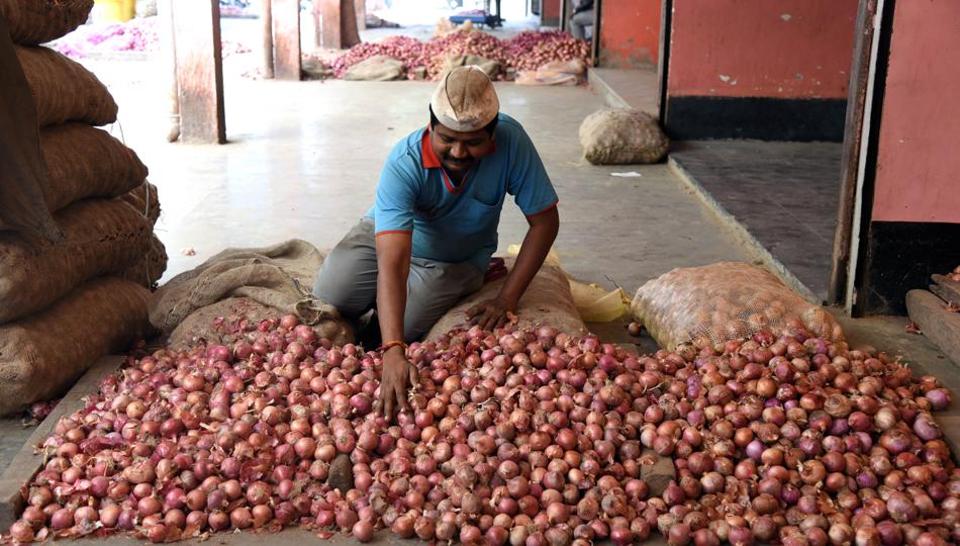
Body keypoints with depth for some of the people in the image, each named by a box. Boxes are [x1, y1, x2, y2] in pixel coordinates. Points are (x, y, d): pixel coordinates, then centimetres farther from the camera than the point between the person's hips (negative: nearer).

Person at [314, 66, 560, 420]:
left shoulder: (511, 142, -32)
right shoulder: (404, 164, -37)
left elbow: (544, 221, -19)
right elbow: (392, 264, -44)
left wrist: (507, 299, -24)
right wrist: (393, 352, -56)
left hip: (457, 260, 1)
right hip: (387, 236, 0)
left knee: (402, 329, -20)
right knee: (327, 303, -18)